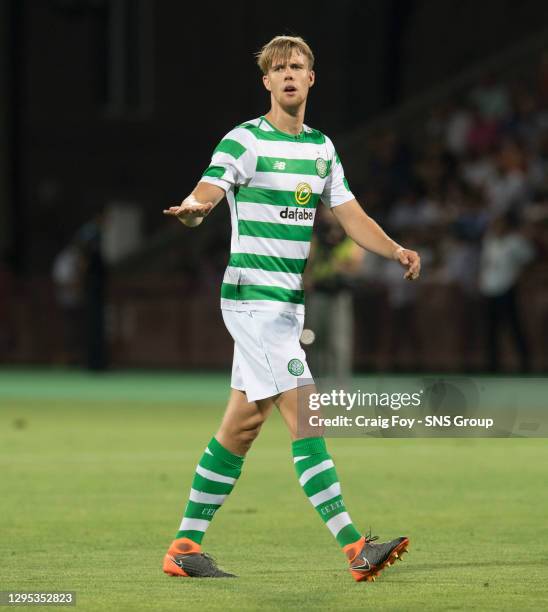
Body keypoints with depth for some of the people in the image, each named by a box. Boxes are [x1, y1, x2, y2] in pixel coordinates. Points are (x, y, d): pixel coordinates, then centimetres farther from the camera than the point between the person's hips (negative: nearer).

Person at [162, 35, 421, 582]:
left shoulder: (322, 148, 14)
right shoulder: (245, 140, -8)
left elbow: (350, 216, 16)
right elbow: (206, 192, -20)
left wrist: (395, 250, -1)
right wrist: (192, 209, -44)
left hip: (288, 303, 8)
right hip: (254, 297, -8)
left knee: (243, 424, 10)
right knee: (305, 419, -13)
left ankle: (185, 544, 16)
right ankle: (354, 547, -17)